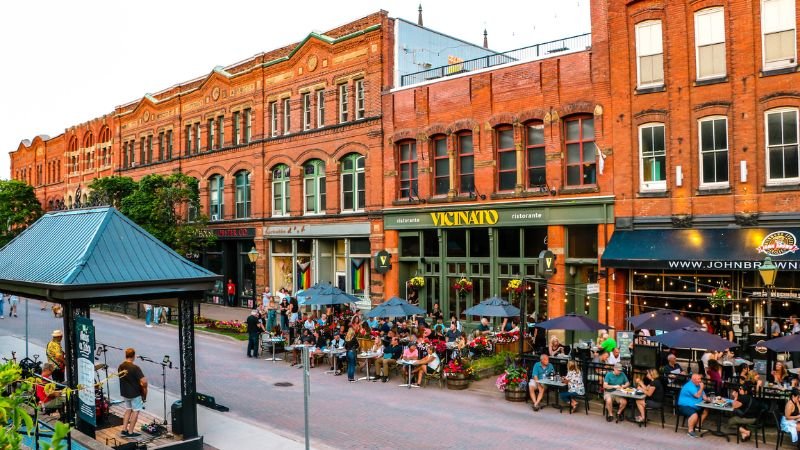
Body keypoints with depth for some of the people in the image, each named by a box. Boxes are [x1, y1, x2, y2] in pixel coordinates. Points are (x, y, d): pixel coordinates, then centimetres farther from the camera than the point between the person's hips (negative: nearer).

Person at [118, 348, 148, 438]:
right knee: (135, 411, 6)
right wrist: (143, 387, -4)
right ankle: (130, 432, 9)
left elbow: (121, 378, 13)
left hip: (124, 392, 7)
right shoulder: (135, 368, -23)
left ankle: (124, 429, 23)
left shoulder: (120, 367, -2)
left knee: (128, 409, 21)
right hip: (135, 393, -7)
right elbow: (144, 381, -27)